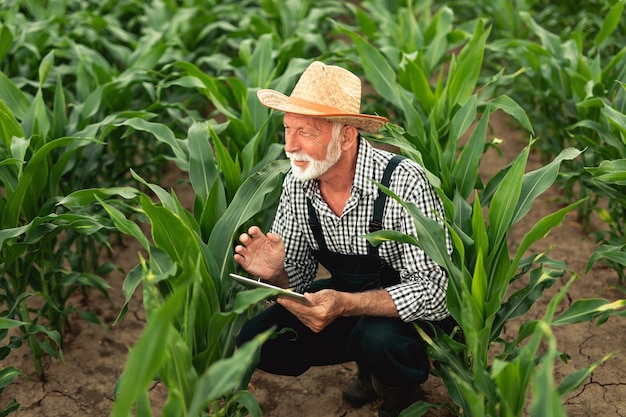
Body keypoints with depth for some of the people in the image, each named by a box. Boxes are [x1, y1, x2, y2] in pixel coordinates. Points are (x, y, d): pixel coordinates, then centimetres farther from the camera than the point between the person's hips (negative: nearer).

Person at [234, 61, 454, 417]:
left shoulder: (404, 183, -29)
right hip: (352, 298, 6)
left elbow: (432, 291, -30)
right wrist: (275, 273, -26)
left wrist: (345, 305, -42)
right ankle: (371, 364, 10)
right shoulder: (297, 184, -11)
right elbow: (299, 276, -2)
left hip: (415, 310, -6)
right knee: (254, 341, -8)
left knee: (378, 338, -36)